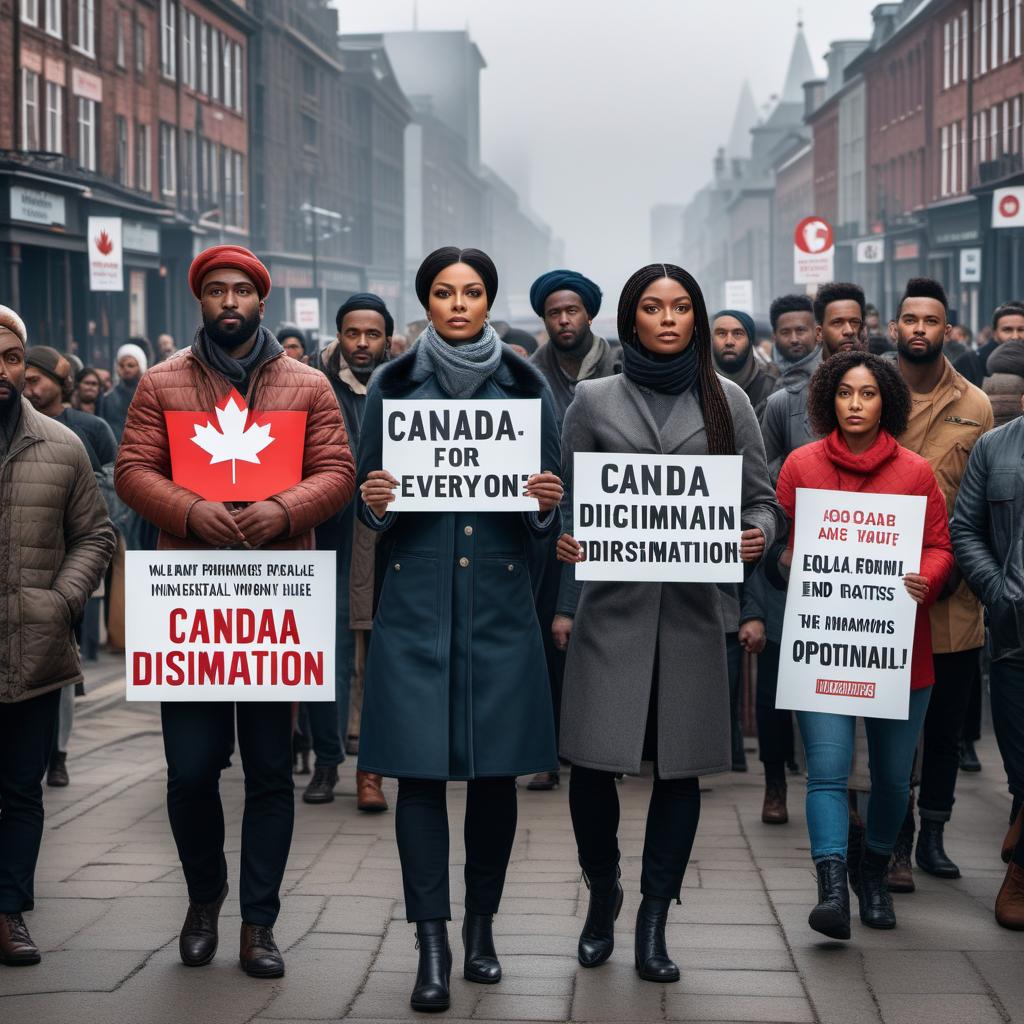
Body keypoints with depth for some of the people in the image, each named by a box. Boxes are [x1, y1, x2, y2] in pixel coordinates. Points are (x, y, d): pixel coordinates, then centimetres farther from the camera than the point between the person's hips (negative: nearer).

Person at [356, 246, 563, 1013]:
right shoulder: (393, 385, 5)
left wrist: (546, 504, -13)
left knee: (495, 768, 5)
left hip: (499, 599, 1)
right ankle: (432, 944, 0)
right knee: (420, 768, -4)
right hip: (417, 598, -1)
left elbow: (551, 499, 9)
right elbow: (366, 492, 8)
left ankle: (482, 926, 21)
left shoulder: (525, 385, 6)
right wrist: (375, 503, -14)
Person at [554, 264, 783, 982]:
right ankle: (602, 893, 22)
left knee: (680, 768, 2)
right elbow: (569, 503, 8)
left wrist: (759, 535, -12)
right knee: (593, 760, -4)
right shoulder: (595, 400, 7)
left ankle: (654, 921, 15)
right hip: (611, 601, -1)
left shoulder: (726, 401, 8)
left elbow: (762, 498, 11)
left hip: (693, 606, 1)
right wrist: (561, 602, -1)